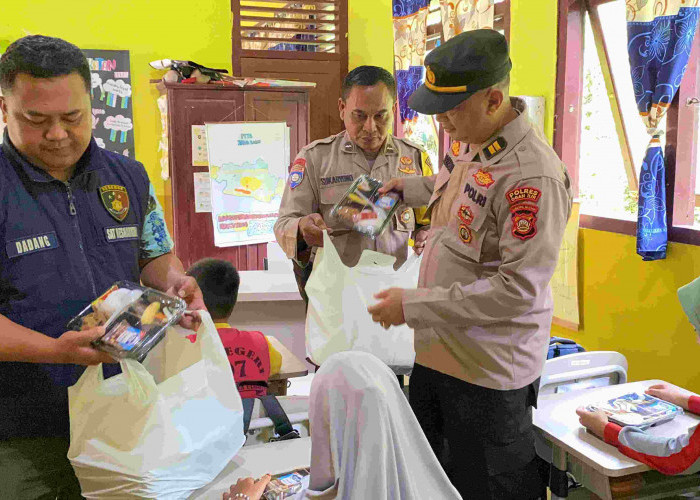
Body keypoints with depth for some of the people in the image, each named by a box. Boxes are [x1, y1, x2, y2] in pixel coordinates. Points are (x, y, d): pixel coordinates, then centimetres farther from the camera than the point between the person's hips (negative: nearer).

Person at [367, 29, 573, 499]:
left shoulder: (533, 174, -26)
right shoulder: (466, 141, 3)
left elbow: (518, 291, -27)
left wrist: (414, 306, -24)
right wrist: (411, 188, 14)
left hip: (489, 370, -8)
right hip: (437, 350, 9)